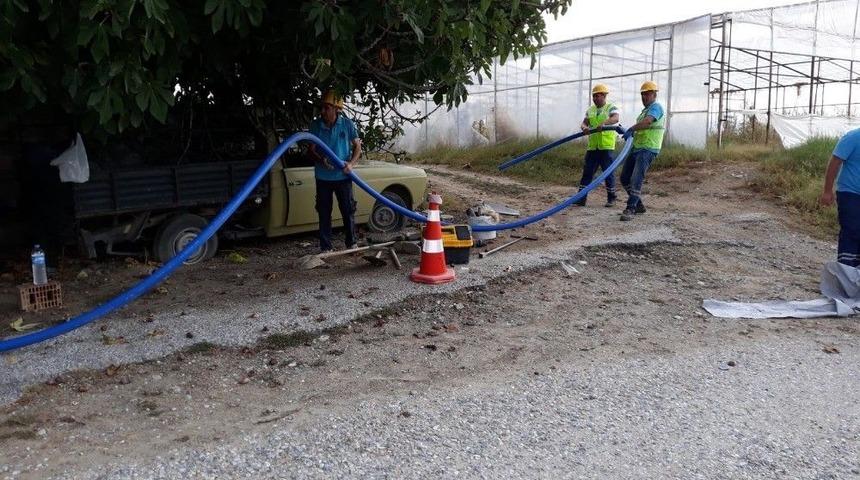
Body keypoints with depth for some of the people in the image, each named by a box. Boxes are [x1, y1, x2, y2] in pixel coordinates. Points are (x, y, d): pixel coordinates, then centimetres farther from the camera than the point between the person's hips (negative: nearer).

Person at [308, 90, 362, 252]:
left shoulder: (347, 124, -5)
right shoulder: (316, 125, -4)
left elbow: (357, 146, 1)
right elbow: (312, 149, -1)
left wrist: (351, 163, -17)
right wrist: (321, 160, -23)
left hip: (343, 176, -1)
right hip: (323, 177, 1)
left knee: (348, 211, 6)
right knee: (324, 213, 7)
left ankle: (351, 244, 21)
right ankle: (325, 248, 16)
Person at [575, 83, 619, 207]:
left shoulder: (611, 108, -1)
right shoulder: (590, 110, 14)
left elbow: (616, 118, -21)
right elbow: (584, 123, 7)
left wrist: (603, 123, -39)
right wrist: (584, 127, -18)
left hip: (606, 146, -5)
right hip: (592, 146, 5)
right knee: (587, 171, 3)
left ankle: (611, 197, 13)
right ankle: (581, 198, 5)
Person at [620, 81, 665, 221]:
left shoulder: (656, 107, -7)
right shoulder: (646, 110, 23)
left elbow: (647, 121, -28)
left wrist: (631, 129, -39)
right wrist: (629, 132, 12)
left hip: (648, 150, -10)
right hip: (636, 148, 10)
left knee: (636, 179, -21)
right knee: (625, 178, 9)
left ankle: (630, 209, -24)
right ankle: (638, 205, 20)